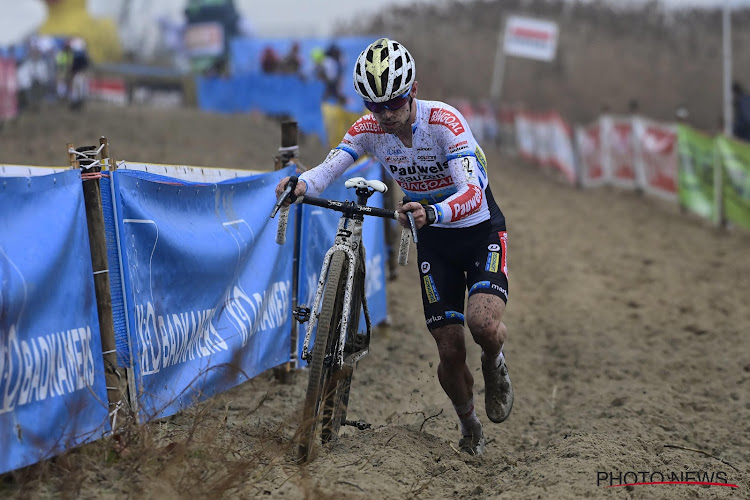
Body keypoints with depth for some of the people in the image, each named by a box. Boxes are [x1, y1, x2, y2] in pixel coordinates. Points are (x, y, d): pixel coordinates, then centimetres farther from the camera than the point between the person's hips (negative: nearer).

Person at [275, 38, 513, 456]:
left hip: (481, 229, -4)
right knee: (450, 352, -1)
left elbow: (472, 195, -38)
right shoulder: (370, 129, -12)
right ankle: (469, 427, 27)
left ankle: (495, 366, 7)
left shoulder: (444, 121, -27)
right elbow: (330, 167, -24)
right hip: (433, 239, 4)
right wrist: (301, 184, -47)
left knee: (483, 323, -29)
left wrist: (432, 212, -57)